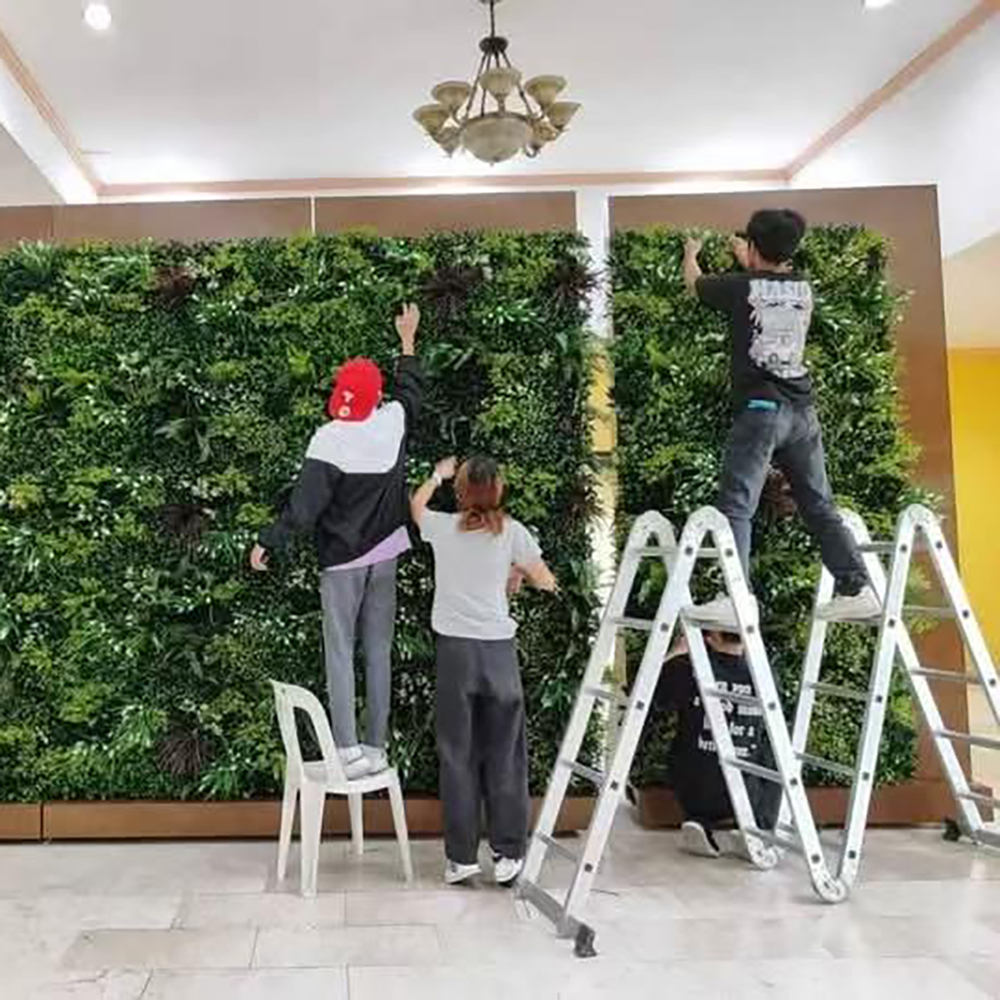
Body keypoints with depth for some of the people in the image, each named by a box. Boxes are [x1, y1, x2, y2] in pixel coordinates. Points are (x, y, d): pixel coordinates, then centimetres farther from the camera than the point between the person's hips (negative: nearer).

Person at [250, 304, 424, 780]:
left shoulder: (329, 440, -18)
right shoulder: (393, 422, -5)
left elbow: (303, 508, -18)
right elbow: (411, 389, 19)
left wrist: (267, 543, -4)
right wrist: (407, 339, 32)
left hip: (342, 559, -4)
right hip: (385, 554, 5)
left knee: (340, 653, 2)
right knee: (378, 650, 9)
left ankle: (349, 751, -3)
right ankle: (376, 748, 13)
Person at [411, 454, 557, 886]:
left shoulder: (441, 527, 1)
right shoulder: (512, 532, -3)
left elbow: (416, 506, 24)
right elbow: (546, 582, 6)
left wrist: (437, 476, 40)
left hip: (454, 650, 1)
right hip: (498, 650, -1)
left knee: (457, 756, 7)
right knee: (504, 756, 8)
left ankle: (460, 858, 12)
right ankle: (507, 855, 13)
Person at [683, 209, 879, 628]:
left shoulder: (740, 287, -2)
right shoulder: (804, 288, 12)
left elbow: (694, 283, 19)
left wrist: (691, 254, 40)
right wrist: (748, 264, 52)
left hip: (760, 408, -6)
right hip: (802, 410, 6)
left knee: (736, 507, -9)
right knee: (820, 507, 10)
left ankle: (736, 599, -19)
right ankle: (857, 589, 9)